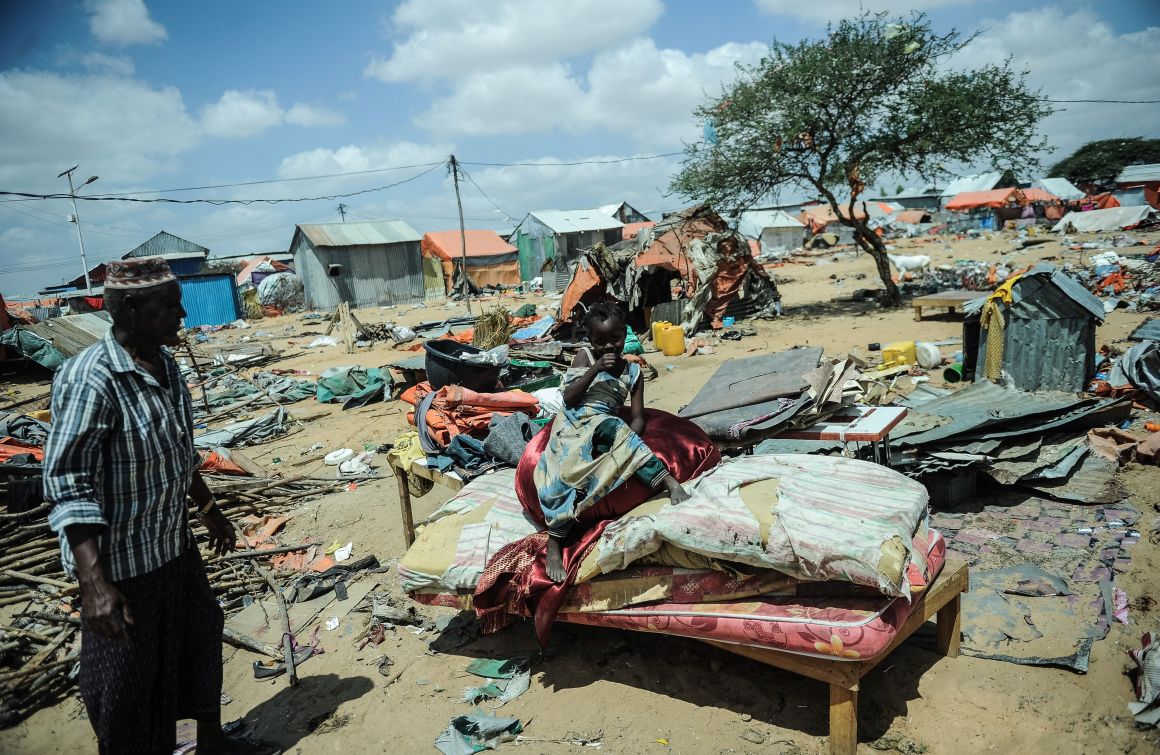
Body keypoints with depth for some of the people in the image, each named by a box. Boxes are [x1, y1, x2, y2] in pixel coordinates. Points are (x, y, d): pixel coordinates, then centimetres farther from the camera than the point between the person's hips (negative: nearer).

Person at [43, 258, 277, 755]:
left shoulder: (162, 361, 2)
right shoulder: (91, 378, -24)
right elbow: (67, 484, -24)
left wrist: (209, 509, 21)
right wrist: (94, 583, -28)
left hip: (174, 543, 9)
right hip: (121, 560, -8)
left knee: (200, 638, 23)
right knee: (127, 683, 9)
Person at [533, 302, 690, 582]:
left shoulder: (633, 372, 12)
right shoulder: (585, 357, 9)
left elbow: (638, 418, 7)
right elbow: (569, 398, -2)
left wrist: (627, 440, -14)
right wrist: (595, 369, -12)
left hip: (605, 427, 1)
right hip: (574, 422, -1)